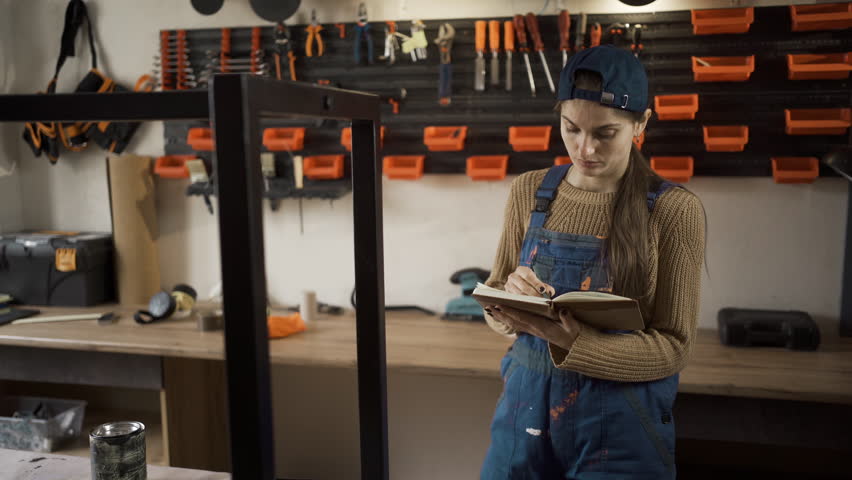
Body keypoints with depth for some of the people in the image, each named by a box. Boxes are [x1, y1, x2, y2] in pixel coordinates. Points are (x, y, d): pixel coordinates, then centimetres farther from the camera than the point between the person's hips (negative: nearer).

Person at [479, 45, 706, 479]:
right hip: (527, 407, 3)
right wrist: (508, 297, -17)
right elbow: (494, 306, 6)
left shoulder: (674, 209, -11)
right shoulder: (529, 192, -1)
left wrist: (571, 341, -26)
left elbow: (673, 347, -11)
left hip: (621, 425, -3)